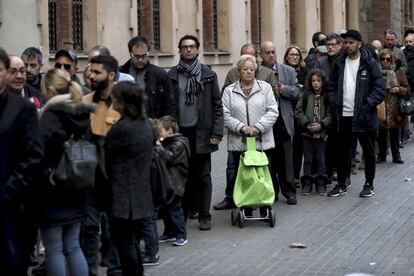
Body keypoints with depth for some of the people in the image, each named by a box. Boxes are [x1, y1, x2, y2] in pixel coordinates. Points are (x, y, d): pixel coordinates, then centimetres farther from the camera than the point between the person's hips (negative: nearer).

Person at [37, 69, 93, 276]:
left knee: (54, 249, 2)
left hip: (52, 191, -7)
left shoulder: (50, 116, -15)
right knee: (73, 246, 14)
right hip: (76, 190, 7)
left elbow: (40, 154, -18)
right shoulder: (83, 114, 6)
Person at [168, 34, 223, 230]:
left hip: (201, 133, 0)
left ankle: (204, 216, 8)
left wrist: (216, 133, -4)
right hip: (179, 132, 1)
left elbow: (217, 105, 4)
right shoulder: (172, 75, 5)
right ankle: (182, 213, 13)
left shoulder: (208, 75, 5)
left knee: (203, 176, 2)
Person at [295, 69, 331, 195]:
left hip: (321, 133, -1)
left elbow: (330, 114, -5)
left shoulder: (327, 96, -3)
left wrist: (321, 125, -17)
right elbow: (298, 112, 0)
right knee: (308, 159, 8)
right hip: (307, 133, 1)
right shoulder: (305, 95, 1)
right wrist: (307, 124, -11)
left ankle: (321, 184, 14)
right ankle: (307, 183, 14)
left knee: (320, 160, 6)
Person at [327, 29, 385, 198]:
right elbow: (332, 86, 12)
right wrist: (335, 104, -2)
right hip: (343, 115, 4)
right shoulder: (339, 63, 7)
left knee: (368, 151, 6)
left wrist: (366, 105, -17)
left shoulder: (369, 63, -6)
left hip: (364, 116, -4)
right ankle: (341, 185, 20)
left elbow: (380, 89, -9)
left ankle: (369, 184, 18)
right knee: (342, 151, 10)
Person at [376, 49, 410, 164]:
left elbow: (407, 89, 7)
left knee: (395, 135, 7)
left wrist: (399, 89, -10)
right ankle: (381, 155, 18)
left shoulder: (398, 72, 4)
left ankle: (396, 156, 18)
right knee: (381, 134, 6)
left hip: (394, 108, 0)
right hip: (381, 108, 0)